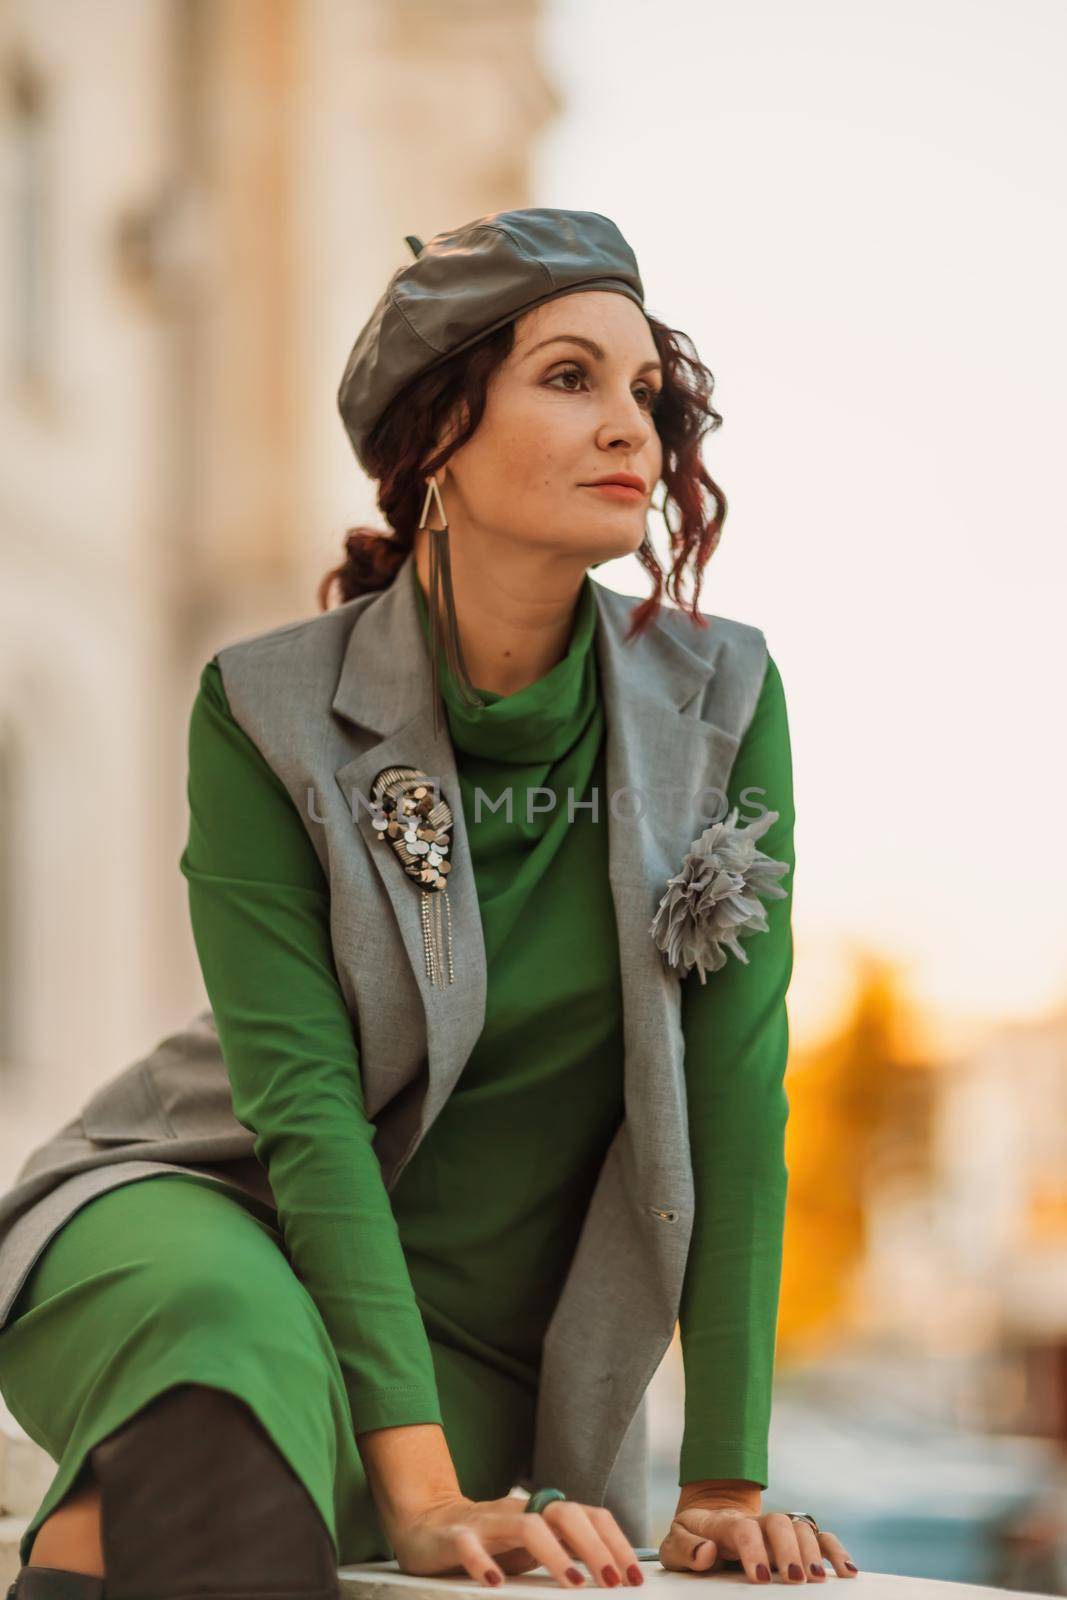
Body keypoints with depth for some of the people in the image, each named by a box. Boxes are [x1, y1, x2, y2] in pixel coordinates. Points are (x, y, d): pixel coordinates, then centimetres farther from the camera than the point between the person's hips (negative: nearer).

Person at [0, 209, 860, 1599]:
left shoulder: (720, 703, -8)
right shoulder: (270, 712, -14)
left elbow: (735, 1093, -10)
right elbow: (303, 1104, -20)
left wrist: (725, 1484, -14)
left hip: (478, 1340, 2)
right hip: (200, 1217, -2)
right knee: (238, 1335, -38)